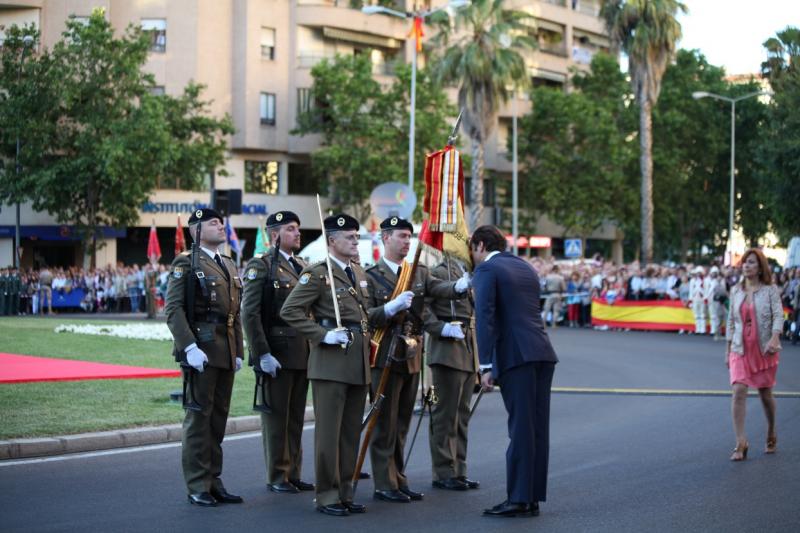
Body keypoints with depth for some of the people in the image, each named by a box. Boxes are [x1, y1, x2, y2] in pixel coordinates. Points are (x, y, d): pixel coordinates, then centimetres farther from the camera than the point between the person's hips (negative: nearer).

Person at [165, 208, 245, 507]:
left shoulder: (229, 266, 18)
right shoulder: (186, 264, -5)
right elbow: (173, 309, -13)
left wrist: (238, 352, 15)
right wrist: (189, 347, -21)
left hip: (226, 352, 7)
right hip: (201, 350, -7)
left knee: (219, 418, 10)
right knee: (199, 417, -3)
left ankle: (213, 481, 18)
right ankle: (197, 487, 3)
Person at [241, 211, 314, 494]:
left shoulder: (302, 266, 15)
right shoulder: (260, 266, -7)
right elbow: (250, 314, -13)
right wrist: (262, 354, -17)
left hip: (303, 352, 7)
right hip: (276, 353, -7)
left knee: (296, 417, 11)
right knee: (276, 416, 1)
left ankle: (293, 474, 18)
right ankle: (276, 477, 9)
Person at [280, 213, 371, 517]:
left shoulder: (359, 273, 17)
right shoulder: (318, 274, -7)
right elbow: (290, 311, -13)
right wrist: (323, 335, -17)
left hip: (359, 363, 7)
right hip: (331, 362, -7)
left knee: (351, 432, 10)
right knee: (328, 431, -3)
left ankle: (345, 491, 18)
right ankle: (327, 495, 3)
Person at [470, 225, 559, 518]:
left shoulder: (486, 270, -2)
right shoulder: (526, 267, 22)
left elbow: (484, 318, -11)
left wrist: (486, 367, -13)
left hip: (515, 355, -7)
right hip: (543, 353, 7)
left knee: (520, 427, -7)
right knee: (537, 427, 7)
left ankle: (518, 499, -6)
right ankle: (533, 497, 11)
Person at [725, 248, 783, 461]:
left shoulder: (770, 290, -3)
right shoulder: (736, 291, 8)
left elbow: (778, 315, -13)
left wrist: (774, 338, -30)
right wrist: (728, 349, 11)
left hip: (764, 348, -2)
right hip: (741, 348, 2)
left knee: (765, 393, 8)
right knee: (739, 390, -15)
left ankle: (771, 434, 34)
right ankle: (741, 443, -15)